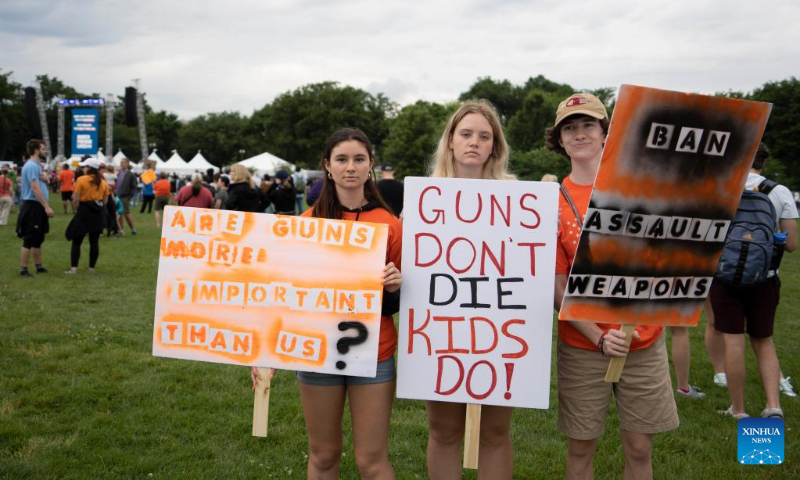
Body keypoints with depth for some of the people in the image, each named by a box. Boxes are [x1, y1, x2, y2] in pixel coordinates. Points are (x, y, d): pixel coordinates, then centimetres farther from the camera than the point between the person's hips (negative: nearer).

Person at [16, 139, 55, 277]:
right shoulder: (31, 166, -15)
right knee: (29, 239, -8)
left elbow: (41, 185, 18)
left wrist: (46, 179, -6)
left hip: (37, 207, 10)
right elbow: (35, 188, -23)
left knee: (38, 239, 15)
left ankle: (39, 266, 23)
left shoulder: (37, 165, 16)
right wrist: (47, 207, -26)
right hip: (32, 206, -10)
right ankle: (23, 269, -5)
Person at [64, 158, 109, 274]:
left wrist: (75, 209, 6)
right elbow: (105, 200, 8)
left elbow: (76, 199, -9)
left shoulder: (81, 180, -8)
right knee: (94, 241, 8)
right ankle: (92, 267, 10)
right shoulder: (103, 182, 5)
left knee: (76, 241, 2)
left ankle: (73, 268, -3)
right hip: (98, 214, 4)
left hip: (84, 212, -4)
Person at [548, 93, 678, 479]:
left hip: (644, 342, 1)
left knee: (639, 449, 9)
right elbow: (557, 287, -3)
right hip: (582, 346, 0)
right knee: (580, 448, 9)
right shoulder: (554, 203, -2)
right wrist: (599, 337, -13)